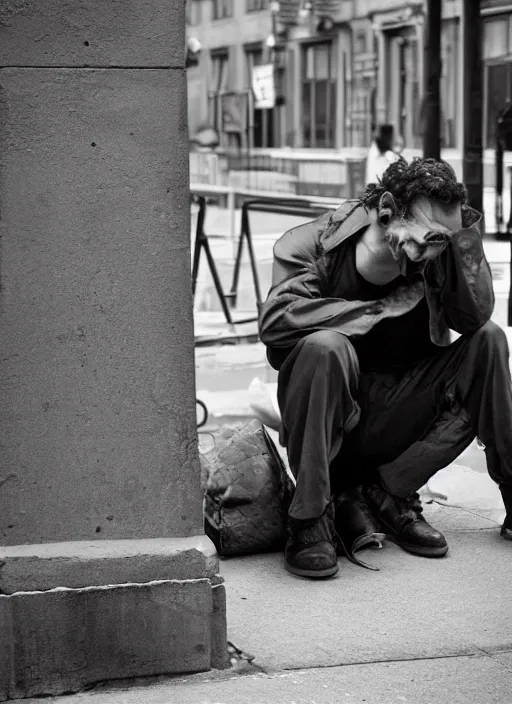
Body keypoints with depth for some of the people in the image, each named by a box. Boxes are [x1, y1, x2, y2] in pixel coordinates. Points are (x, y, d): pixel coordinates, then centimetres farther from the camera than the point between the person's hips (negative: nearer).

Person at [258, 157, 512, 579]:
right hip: (329, 428, -4)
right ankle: (310, 517, -20)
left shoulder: (431, 260, -3)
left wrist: (463, 227, -22)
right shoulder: (313, 244, -15)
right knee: (324, 347, -33)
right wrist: (385, 310, -25)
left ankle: (391, 491, -6)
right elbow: (276, 318, -33)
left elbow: (475, 315, -17)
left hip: (396, 426, 5)